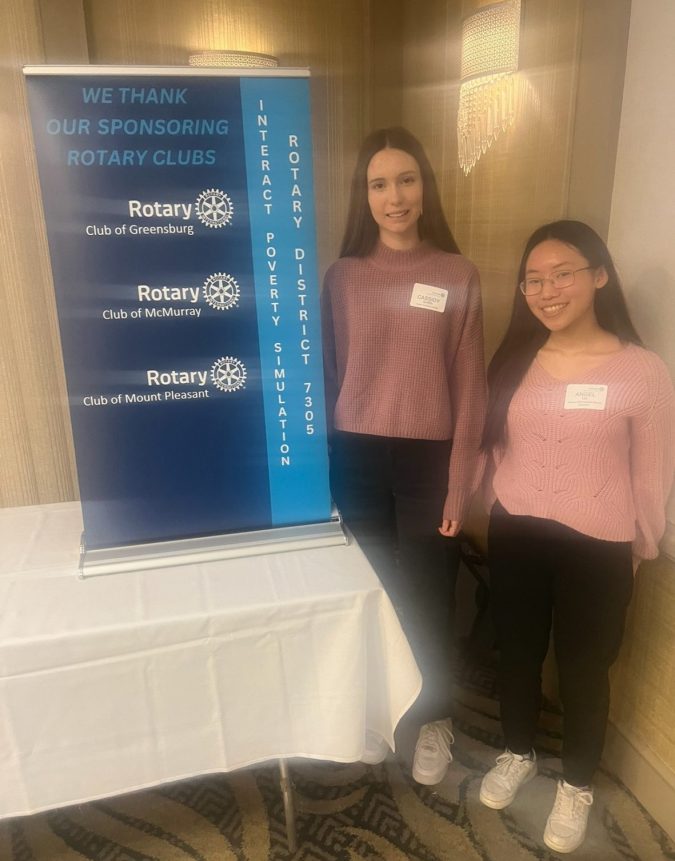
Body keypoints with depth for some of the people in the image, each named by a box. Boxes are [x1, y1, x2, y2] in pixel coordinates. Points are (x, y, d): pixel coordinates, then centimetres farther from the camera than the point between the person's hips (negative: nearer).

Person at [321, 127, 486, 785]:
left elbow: (469, 387, -3)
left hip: (425, 459, -1)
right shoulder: (343, 275, 1)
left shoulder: (457, 276, -3)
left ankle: (435, 719, 37)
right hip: (357, 459, 2)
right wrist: (323, 464, 5)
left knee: (425, 595, 11)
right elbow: (328, 374, 5)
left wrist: (459, 485, -5)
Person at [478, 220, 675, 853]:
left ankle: (576, 785, 41)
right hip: (514, 535, 4)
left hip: (597, 548, -3)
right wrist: (502, 509, 9)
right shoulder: (514, 360, 0)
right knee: (516, 652, 19)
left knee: (584, 667, 15)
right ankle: (517, 755, 47)